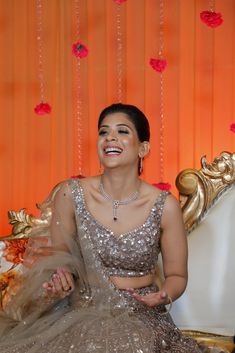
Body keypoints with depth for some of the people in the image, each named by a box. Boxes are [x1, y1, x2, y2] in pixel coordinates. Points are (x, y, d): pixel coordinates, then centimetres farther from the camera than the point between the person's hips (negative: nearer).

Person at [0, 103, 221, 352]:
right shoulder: (71, 194, -5)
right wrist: (61, 279, -13)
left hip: (141, 316, 0)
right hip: (83, 314, 1)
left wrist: (164, 296, -16)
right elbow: (58, 258, 8)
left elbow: (176, 275, 5)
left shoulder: (165, 206, -7)